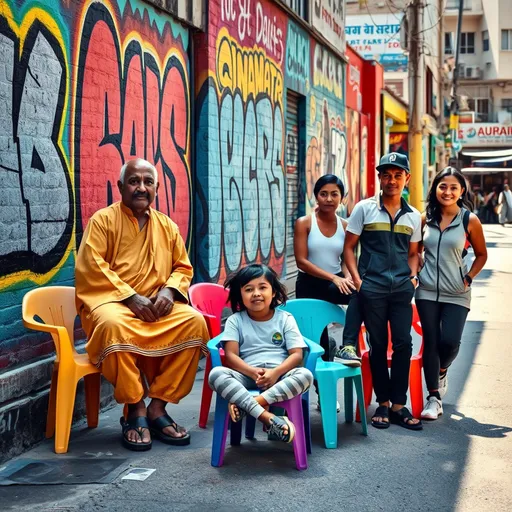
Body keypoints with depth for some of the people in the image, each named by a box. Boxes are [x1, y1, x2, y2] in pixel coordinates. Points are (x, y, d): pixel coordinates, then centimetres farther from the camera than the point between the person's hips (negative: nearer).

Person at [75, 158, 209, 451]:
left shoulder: (167, 226, 13)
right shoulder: (103, 220, -2)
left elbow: (183, 267, 16)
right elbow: (92, 267, -11)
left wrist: (169, 290, -7)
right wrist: (131, 297, -18)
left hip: (157, 307, 5)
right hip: (111, 302, -4)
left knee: (194, 322, -24)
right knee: (114, 325, -40)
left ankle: (158, 407, -16)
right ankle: (135, 410, -23)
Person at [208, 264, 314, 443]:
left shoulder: (285, 319, 7)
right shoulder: (235, 321, 7)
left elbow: (297, 354, -1)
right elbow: (231, 356, -3)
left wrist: (275, 372, -20)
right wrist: (253, 372, -20)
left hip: (280, 375, 0)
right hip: (247, 375, 0)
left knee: (305, 375, -30)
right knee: (216, 374, -30)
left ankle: (243, 404, -35)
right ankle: (267, 417, -42)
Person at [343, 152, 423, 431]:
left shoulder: (413, 216, 10)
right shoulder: (364, 208, 2)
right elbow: (349, 247, 3)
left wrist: (413, 276, 1)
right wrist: (357, 279, -7)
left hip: (402, 288, 2)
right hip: (372, 287, -2)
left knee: (403, 344, -1)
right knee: (378, 345, 5)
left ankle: (398, 405, 8)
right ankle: (383, 403, 16)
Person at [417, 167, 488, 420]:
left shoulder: (470, 220, -4)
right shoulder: (426, 218, 3)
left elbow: (481, 254, 7)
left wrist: (469, 278, -3)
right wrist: (415, 272, 3)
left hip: (456, 294, -2)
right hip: (427, 291, 2)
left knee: (450, 341, -9)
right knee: (431, 342, 2)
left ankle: (441, 371, 27)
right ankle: (434, 397, 12)